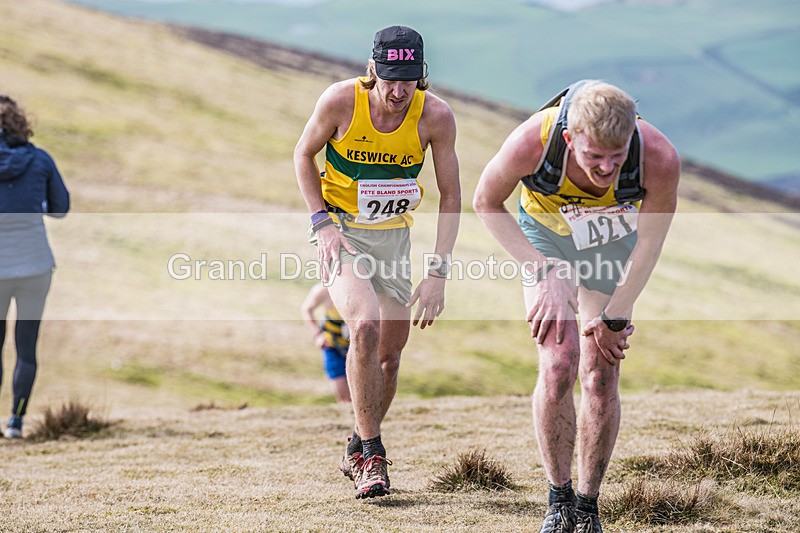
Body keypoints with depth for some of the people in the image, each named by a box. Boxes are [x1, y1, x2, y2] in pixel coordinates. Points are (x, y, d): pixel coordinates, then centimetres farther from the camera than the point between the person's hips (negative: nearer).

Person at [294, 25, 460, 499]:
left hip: (394, 234, 3)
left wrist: (438, 272, -14)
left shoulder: (435, 116, -16)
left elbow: (451, 196, -8)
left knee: (389, 354, 8)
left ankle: (358, 453, 33)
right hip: (340, 229, -3)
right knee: (365, 326, -27)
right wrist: (322, 222, -13)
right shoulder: (340, 101, -20)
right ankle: (372, 454, -15)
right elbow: (304, 156, -2)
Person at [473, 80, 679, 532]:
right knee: (558, 367, -14)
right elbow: (486, 203, -14)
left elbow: (651, 239, -15)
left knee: (601, 378, -5)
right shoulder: (532, 142, -37)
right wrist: (543, 272, -21)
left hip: (613, 245, 1)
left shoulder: (660, 158, -35)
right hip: (547, 236, -1)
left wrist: (615, 315, -8)